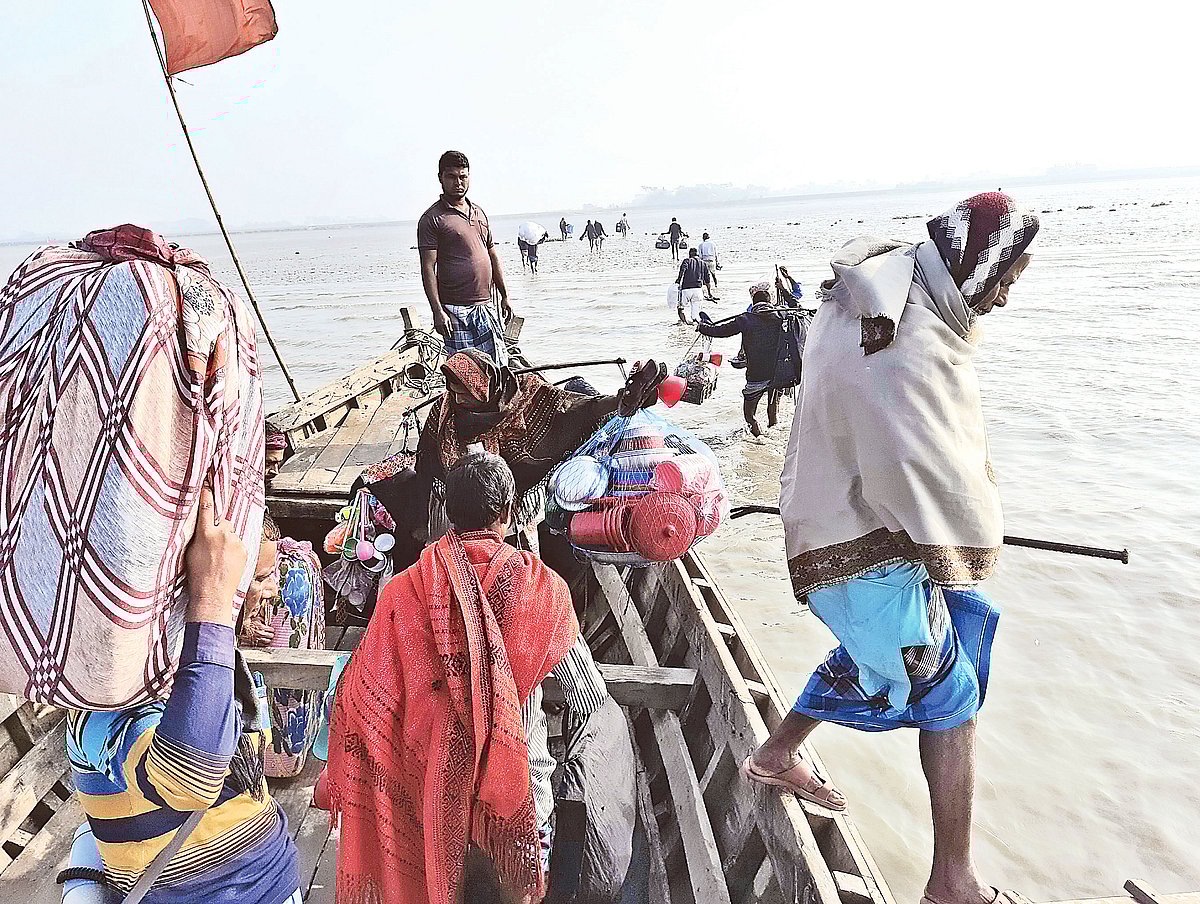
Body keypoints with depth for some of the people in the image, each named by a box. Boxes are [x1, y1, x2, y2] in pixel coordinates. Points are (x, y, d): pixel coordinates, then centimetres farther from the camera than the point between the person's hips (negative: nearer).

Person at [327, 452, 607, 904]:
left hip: (439, 760, 2)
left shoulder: (408, 587, -19)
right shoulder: (540, 585, -21)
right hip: (510, 759, -1)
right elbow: (589, 693, -12)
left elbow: (367, 690, -12)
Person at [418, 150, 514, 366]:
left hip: (486, 305, 6)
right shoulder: (432, 219, -5)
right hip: (455, 309, -6)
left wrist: (504, 296, 18)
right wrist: (437, 311, -17)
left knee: (500, 365, 4)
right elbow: (428, 268, -10)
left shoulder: (479, 213, 16)